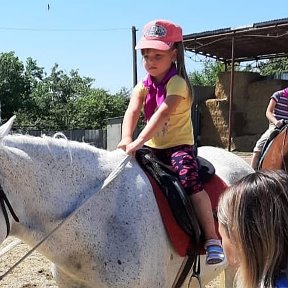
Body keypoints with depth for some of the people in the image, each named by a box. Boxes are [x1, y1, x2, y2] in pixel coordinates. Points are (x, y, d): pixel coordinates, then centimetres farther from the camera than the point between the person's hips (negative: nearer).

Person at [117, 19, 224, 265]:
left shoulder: (177, 83, -14)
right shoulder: (143, 86, 5)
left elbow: (163, 112, -30)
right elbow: (132, 111, -12)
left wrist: (139, 141, -41)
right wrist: (126, 139, -32)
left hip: (179, 145, -6)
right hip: (152, 147, 7)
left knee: (190, 179, -29)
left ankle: (213, 240, -23)